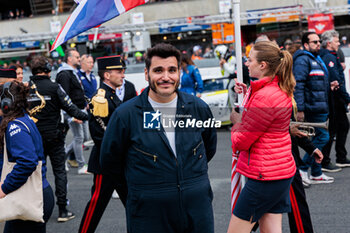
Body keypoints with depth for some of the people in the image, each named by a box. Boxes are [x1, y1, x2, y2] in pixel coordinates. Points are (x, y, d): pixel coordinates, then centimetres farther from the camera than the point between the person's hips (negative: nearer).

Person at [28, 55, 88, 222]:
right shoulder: (54, 87, -12)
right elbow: (69, 108, -12)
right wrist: (86, 116, 2)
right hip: (53, 136, -3)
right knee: (59, 171, 5)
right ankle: (63, 210, 5)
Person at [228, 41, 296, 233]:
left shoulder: (264, 97, -22)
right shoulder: (282, 90, 9)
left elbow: (241, 142, -16)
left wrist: (236, 122, 5)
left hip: (264, 177, -10)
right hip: (282, 171, 10)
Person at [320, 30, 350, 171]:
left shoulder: (325, 56, 14)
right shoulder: (329, 57, -17)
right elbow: (337, 81, -22)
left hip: (336, 101, 10)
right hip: (333, 100, -10)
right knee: (331, 130, -4)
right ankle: (324, 163, 3)